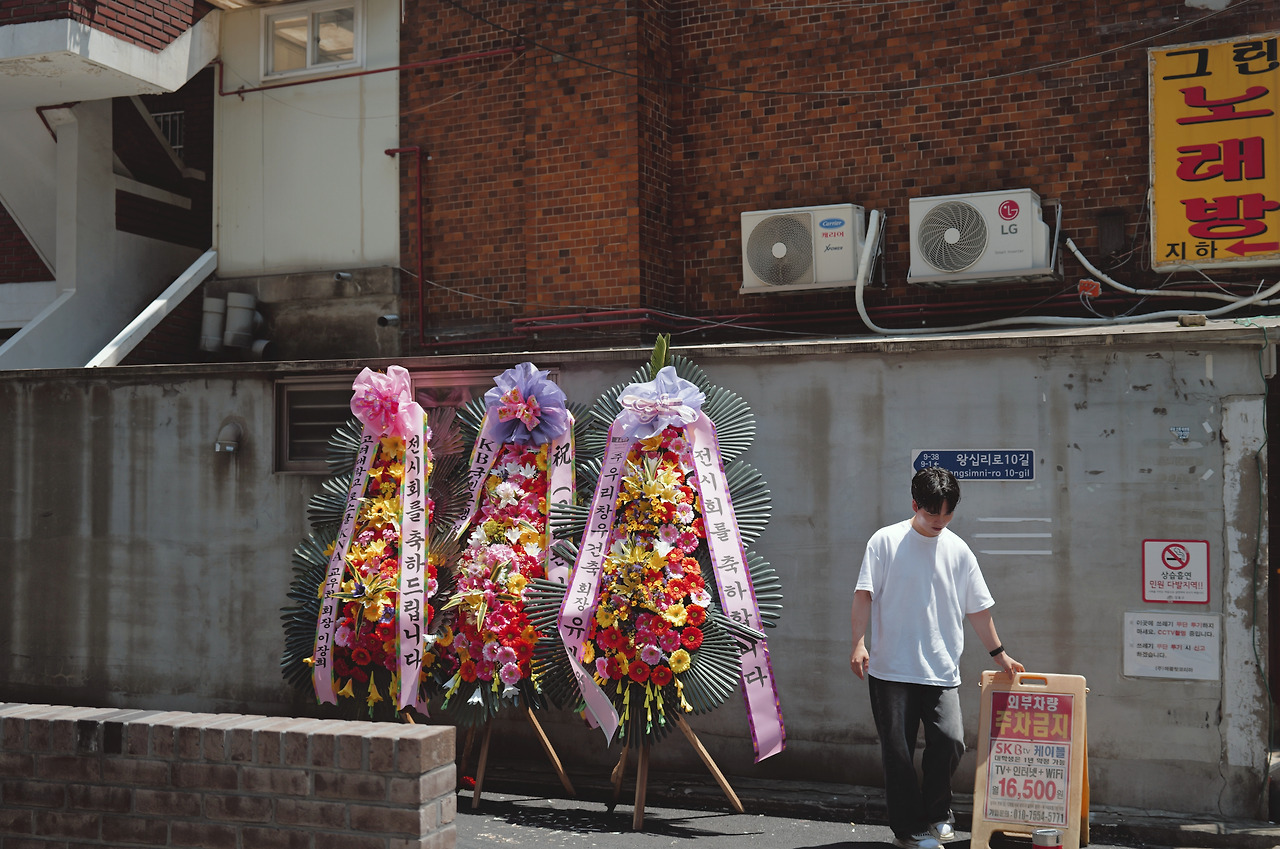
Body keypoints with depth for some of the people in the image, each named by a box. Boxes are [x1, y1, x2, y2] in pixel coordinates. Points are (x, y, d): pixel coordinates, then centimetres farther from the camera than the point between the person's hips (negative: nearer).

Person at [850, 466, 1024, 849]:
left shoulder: (958, 550, 9)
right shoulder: (886, 541, 0)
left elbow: (977, 608, 17)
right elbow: (864, 594, -2)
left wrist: (998, 653, 21)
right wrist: (859, 642, -13)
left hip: (941, 670, 2)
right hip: (891, 669, -2)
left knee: (950, 740, -11)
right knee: (897, 751, 0)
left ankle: (937, 814, 14)